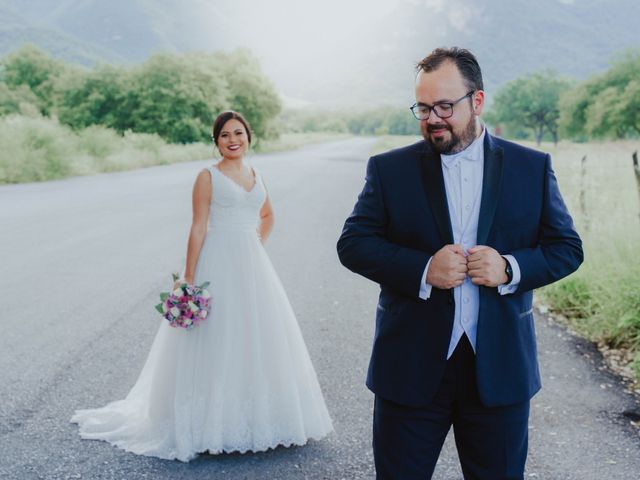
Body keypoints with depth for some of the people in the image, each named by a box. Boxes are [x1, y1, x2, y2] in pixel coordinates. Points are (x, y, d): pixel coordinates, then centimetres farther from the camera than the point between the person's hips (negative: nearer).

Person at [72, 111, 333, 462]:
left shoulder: (256, 177, 12)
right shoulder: (208, 177, -3)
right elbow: (198, 228, -8)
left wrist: (258, 244, 13)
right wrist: (189, 279, -14)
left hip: (253, 267, 6)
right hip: (218, 266, -6)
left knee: (258, 340, 10)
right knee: (215, 343, -1)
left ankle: (255, 419, 24)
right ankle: (212, 425, 10)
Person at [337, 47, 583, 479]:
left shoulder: (533, 168, 2)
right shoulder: (389, 169, 0)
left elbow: (567, 248, 4)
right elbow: (352, 243, -4)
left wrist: (511, 269, -16)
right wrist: (423, 269, -19)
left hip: (500, 369, 1)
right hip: (411, 369, -1)